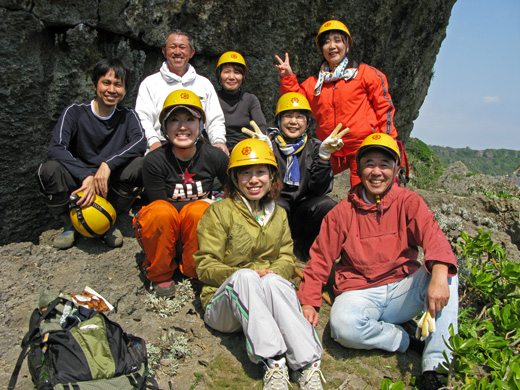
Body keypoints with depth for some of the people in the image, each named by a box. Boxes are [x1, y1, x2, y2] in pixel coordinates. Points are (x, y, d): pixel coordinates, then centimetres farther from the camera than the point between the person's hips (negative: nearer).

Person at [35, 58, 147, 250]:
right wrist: (86, 176, -29)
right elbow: (56, 148, -17)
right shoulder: (75, 112, -3)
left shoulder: (128, 116, 3)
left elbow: (140, 142, -17)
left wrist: (108, 165, -30)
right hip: (77, 186, -1)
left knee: (139, 165, -27)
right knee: (49, 170, -30)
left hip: (110, 187, 1)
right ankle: (69, 224, -2)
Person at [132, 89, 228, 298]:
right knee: (161, 212, -34)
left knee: (198, 211, -32)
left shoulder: (214, 157, -9)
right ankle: (160, 274, -8)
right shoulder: (154, 160, -15)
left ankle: (193, 271, -7)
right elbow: (158, 203, -11)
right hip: (163, 233, -1)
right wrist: (204, 202, -13)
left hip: (200, 230, 1)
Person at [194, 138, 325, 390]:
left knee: (273, 281, -33)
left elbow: (287, 259, 13)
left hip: (263, 301, 3)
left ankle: (307, 365, -42)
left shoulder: (278, 215, 18)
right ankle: (272, 362, -42)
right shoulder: (219, 212, 1)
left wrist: (273, 273, -11)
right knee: (244, 275, -36)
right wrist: (241, 275, -21)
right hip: (225, 300, -2)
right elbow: (205, 267, -3)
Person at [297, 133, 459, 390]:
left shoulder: (408, 202, 0)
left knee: (447, 272, -25)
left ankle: (436, 365, -23)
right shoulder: (342, 212, 1)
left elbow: (431, 234, -19)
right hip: (360, 293, -1)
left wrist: (439, 274, -40)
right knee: (344, 325, -33)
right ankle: (403, 338, -5)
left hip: (403, 289, 1)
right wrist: (308, 302, -7)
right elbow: (320, 258, 3)